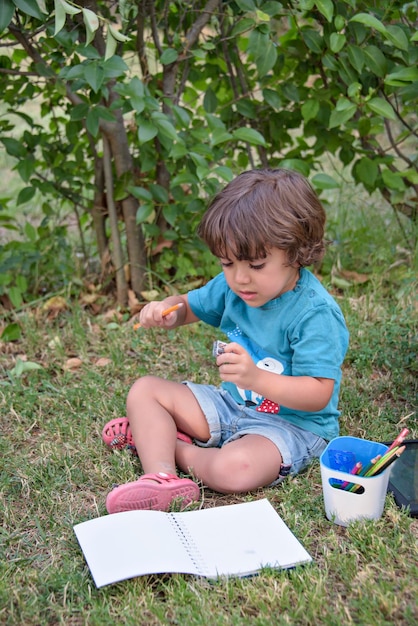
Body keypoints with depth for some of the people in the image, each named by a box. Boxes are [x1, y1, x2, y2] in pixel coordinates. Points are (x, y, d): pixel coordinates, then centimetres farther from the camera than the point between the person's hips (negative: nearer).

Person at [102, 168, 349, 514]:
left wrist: (255, 378, -40)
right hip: (232, 404, 8)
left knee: (233, 469, -37)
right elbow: (188, 306, 15)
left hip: (293, 422, -8)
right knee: (145, 390, 1)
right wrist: (166, 312, -11)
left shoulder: (315, 313, -25)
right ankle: (161, 476, -21)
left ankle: (168, 444, -5)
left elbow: (318, 394, -26)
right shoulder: (232, 287, -3)